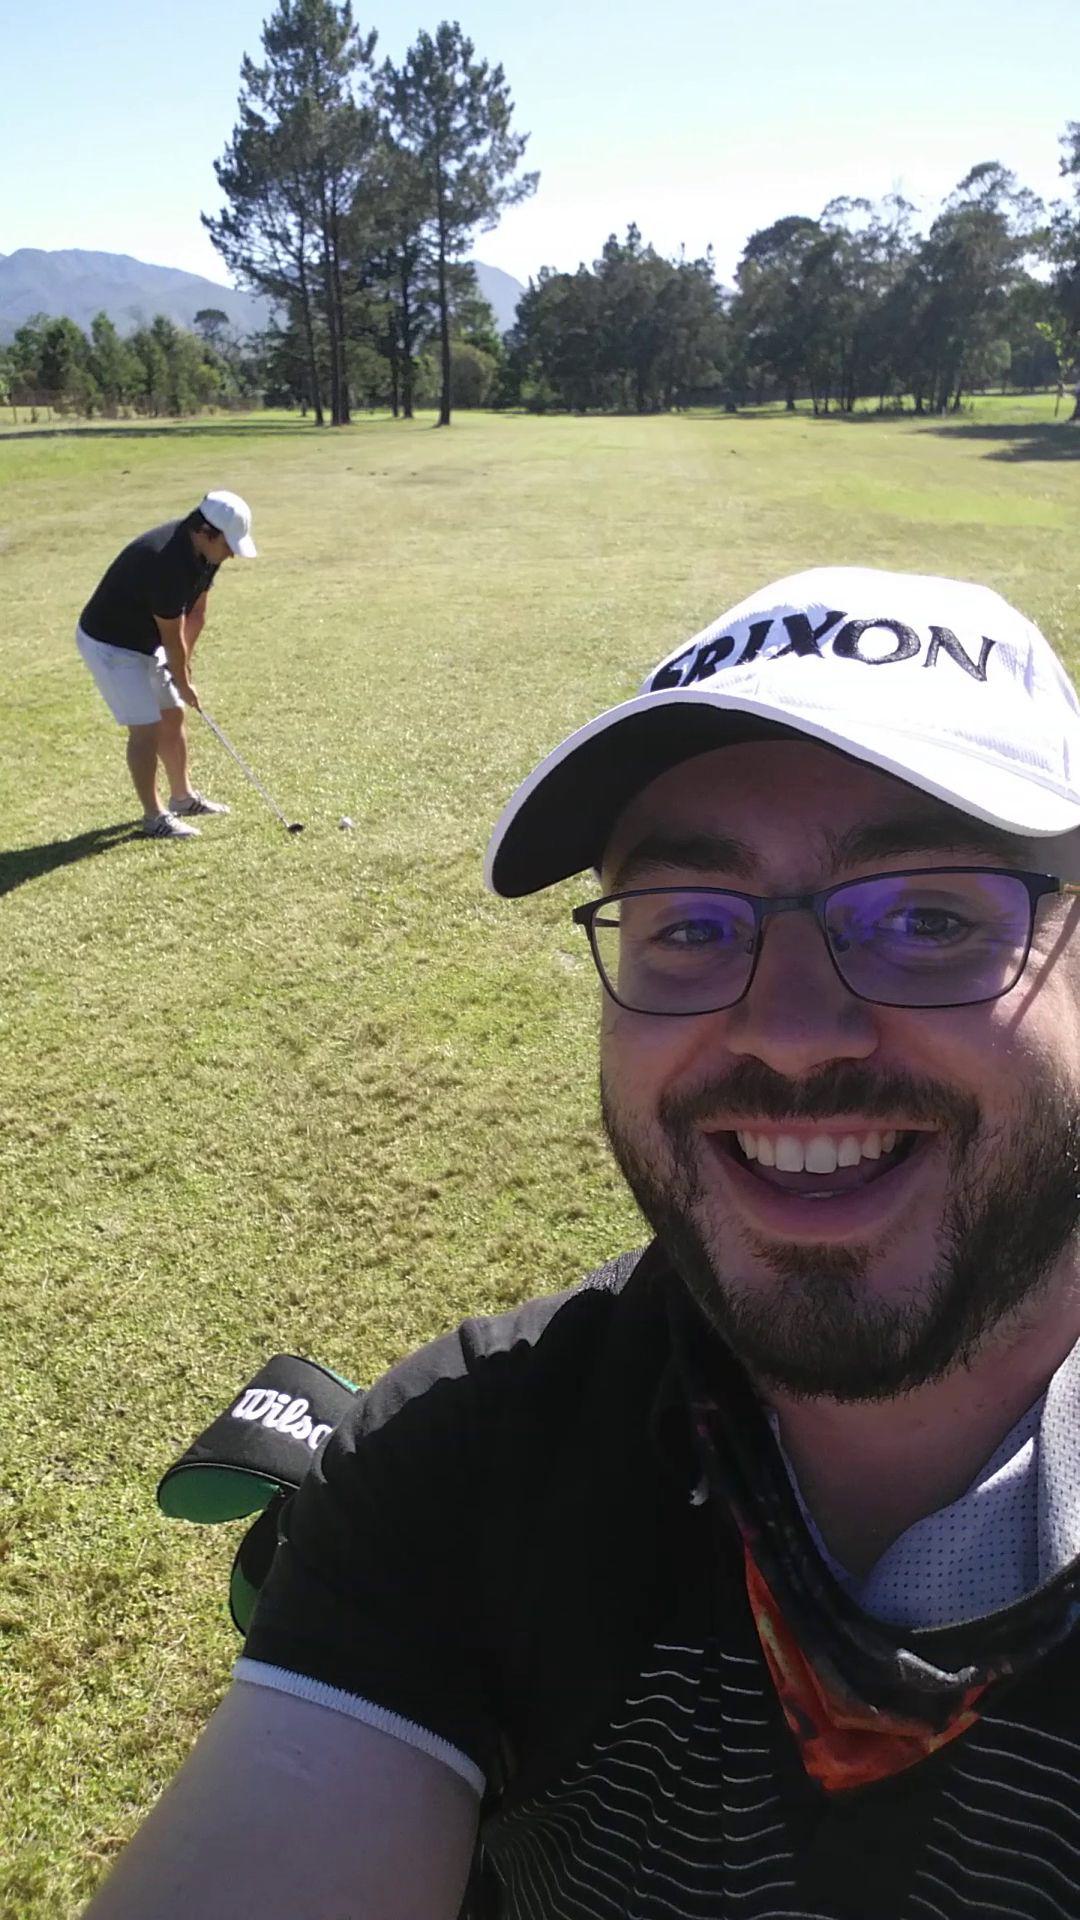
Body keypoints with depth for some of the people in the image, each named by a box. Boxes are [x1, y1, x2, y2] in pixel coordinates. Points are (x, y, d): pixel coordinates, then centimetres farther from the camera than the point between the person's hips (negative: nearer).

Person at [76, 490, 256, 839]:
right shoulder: (165, 561, -34)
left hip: (146, 640, 9)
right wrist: (183, 683, -10)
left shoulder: (204, 552, -7)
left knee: (172, 716, 14)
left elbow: (196, 612, 5)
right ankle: (154, 816, 3)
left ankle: (183, 797, 30)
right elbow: (172, 637, -23)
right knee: (145, 728, -8)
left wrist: (184, 665, 5)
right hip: (109, 644, -9)